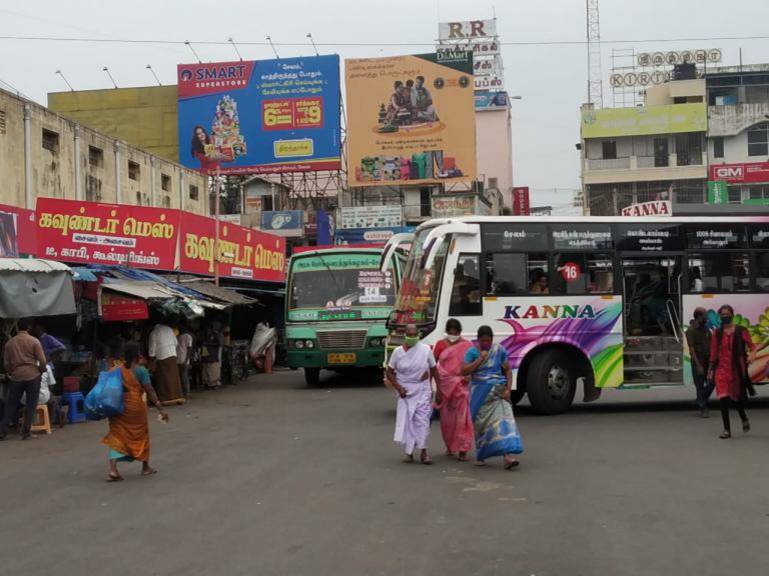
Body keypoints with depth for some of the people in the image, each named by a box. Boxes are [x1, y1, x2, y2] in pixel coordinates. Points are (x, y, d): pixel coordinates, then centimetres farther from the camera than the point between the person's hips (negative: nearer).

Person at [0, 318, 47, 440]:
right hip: (32, 375, -3)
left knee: (11, 404, 11)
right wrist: (42, 371, 11)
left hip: (16, 376, 3)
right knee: (31, 404, 4)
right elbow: (42, 361, -7)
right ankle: (26, 431, 3)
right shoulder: (34, 341, -4)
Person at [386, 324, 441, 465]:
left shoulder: (426, 349, -1)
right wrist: (398, 388, -6)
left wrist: (439, 389, 1)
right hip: (405, 391, 1)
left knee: (422, 420, -9)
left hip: (423, 391, -1)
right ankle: (409, 452, 10)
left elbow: (434, 370, 6)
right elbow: (389, 372, 6)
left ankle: (423, 452, -4)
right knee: (405, 421, -1)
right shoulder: (398, 351, 0)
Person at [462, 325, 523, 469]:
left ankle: (508, 456, -22)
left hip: (498, 391, 0)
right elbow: (464, 371, -10)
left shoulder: (499, 350, 3)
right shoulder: (472, 352, -1)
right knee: (481, 423, 4)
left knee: (503, 419, -13)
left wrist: (508, 389, -6)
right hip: (480, 392, 0)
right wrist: (481, 358, -14)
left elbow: (507, 370, 5)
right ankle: (480, 456, 19)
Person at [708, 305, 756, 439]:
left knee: (737, 397, 10)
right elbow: (713, 353, 8)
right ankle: (727, 429, -4)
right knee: (723, 398, -10)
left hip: (737, 369, -1)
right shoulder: (717, 333, 5)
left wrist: (751, 354, -23)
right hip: (722, 369, 1)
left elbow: (751, 345, -2)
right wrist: (711, 370, 7)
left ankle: (744, 419, 41)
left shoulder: (740, 331, 0)